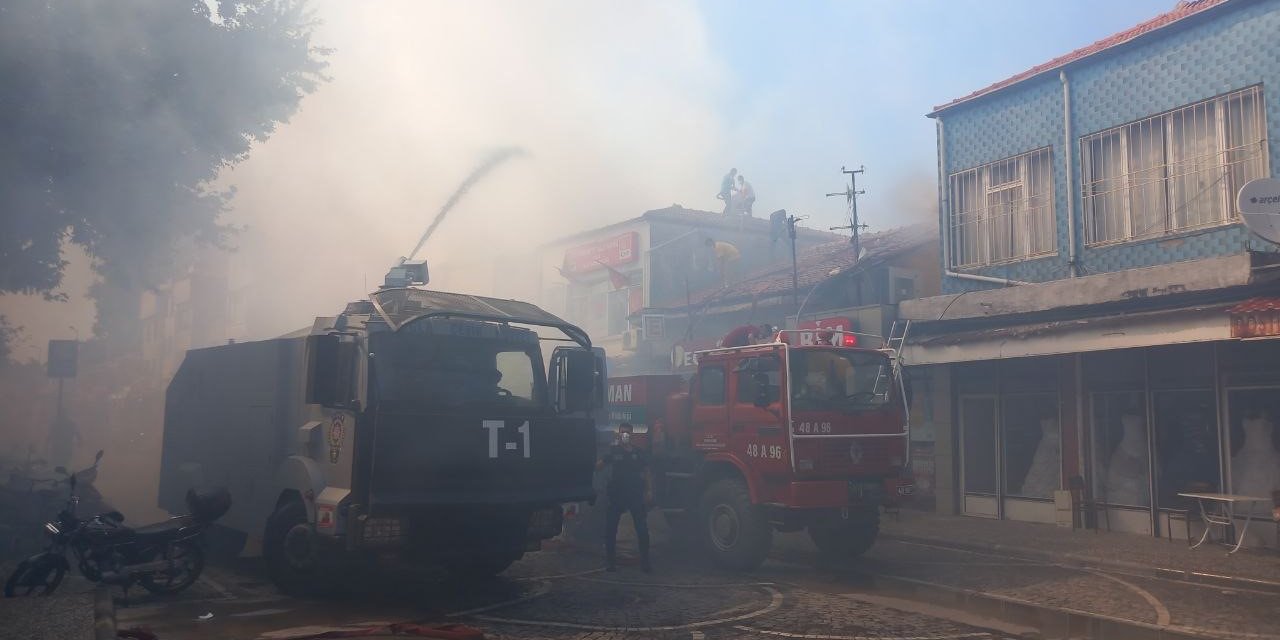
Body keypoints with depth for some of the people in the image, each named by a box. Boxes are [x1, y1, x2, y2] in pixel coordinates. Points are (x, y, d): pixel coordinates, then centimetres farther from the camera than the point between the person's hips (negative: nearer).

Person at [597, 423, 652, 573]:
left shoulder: (638, 453, 7)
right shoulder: (613, 451, 2)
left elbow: (646, 473, 9)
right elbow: (599, 465, -7)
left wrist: (649, 491, 1)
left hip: (636, 495, 1)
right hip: (616, 495, -1)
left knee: (642, 529, 0)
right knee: (610, 529, 1)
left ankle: (645, 562, 10)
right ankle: (611, 561, 12)